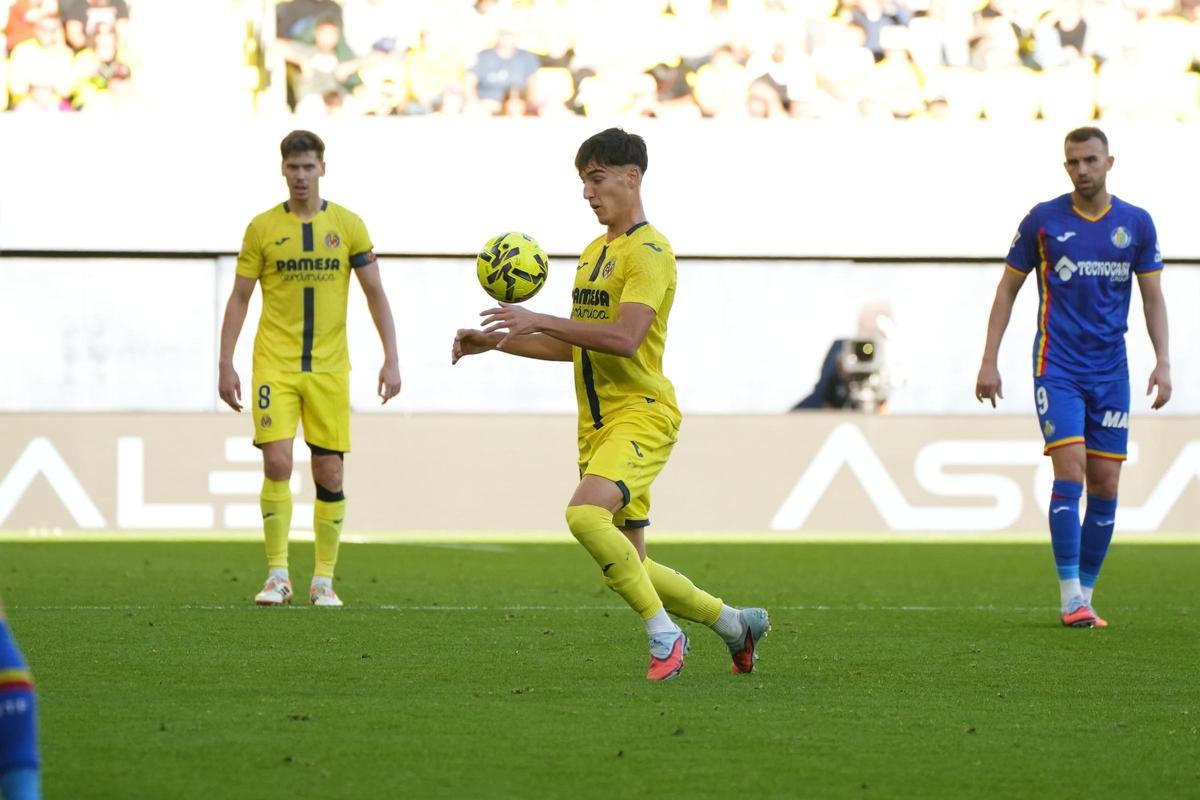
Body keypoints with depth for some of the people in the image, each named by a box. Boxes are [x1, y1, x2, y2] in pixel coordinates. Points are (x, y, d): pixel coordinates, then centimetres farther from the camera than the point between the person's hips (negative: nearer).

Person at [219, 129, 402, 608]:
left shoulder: (348, 226, 4)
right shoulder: (263, 228, 2)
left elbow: (375, 294, 6)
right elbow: (239, 300, 5)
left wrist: (391, 359, -2)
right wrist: (226, 365, -1)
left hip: (329, 367, 1)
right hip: (275, 365, -1)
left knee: (329, 473, 1)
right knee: (276, 462, -13)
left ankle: (324, 581, 10)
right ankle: (277, 575, -4)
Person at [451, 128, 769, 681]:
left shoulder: (649, 252, -11)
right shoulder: (594, 253, 18)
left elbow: (624, 338, -24)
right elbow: (574, 347, 25)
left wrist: (539, 320, -22)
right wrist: (496, 342, 15)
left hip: (641, 414, -9)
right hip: (597, 423, 9)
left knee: (585, 514, -31)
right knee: (625, 566, 7)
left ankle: (664, 635, -19)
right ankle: (736, 624, 27)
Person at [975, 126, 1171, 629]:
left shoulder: (1136, 224, 5)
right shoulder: (1042, 220, 0)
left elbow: (1153, 298, 10)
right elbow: (1008, 289, 6)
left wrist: (1163, 362, -2)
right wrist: (989, 361, 0)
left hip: (1111, 373, 3)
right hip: (1057, 368, -3)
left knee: (1105, 484, 1)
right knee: (1071, 473, -14)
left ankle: (1085, 595, 11)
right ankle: (1070, 599, -12)